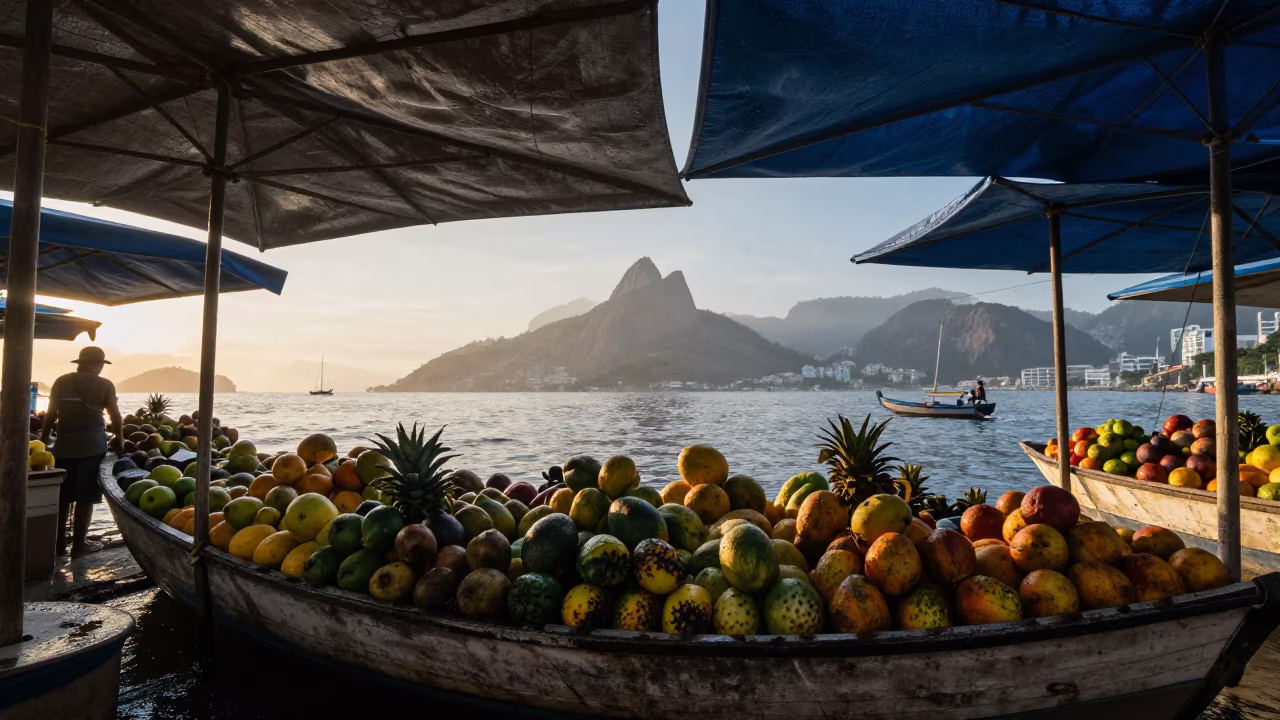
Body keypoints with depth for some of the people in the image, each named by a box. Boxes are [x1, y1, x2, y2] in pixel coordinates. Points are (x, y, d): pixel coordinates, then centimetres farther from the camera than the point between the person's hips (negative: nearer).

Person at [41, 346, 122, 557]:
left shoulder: (60, 382, 10)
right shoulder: (104, 385, -1)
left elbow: (50, 415, 13)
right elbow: (116, 416, 1)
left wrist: (43, 440, 24)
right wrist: (118, 438, 18)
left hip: (64, 444, 4)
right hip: (92, 445, -4)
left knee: (62, 497, 14)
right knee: (85, 497, 3)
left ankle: (59, 543, 21)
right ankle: (78, 545, 7)